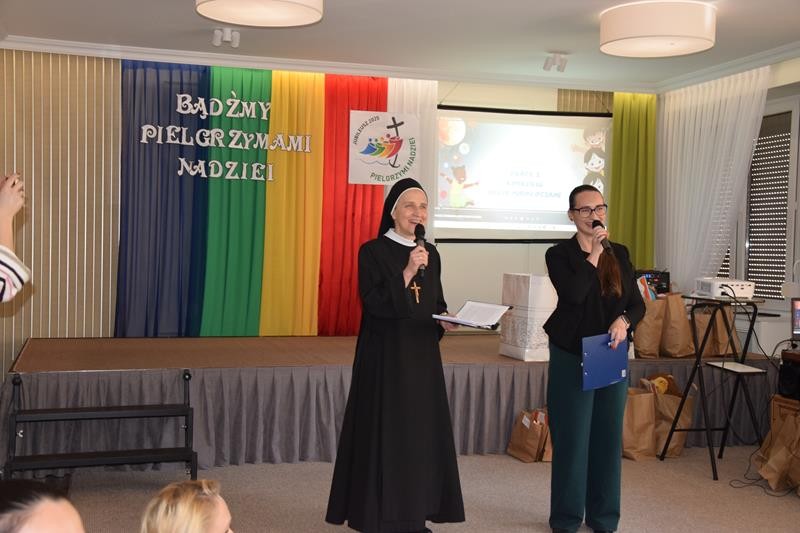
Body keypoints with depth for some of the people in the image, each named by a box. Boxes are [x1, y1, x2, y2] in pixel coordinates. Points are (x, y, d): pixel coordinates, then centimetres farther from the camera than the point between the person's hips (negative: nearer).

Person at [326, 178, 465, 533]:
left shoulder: (431, 254, 10)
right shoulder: (372, 252, -8)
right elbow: (373, 304, -18)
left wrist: (444, 320, -3)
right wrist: (407, 272, -24)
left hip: (423, 356, 6)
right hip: (385, 357, -6)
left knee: (422, 432, 9)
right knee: (385, 433, -3)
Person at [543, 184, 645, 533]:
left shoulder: (619, 254, 8)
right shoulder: (559, 255, -5)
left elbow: (637, 303, 5)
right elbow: (574, 294, -22)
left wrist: (624, 320, -15)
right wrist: (593, 253, -16)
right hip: (571, 359, -4)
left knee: (608, 437, 9)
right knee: (572, 438, 2)